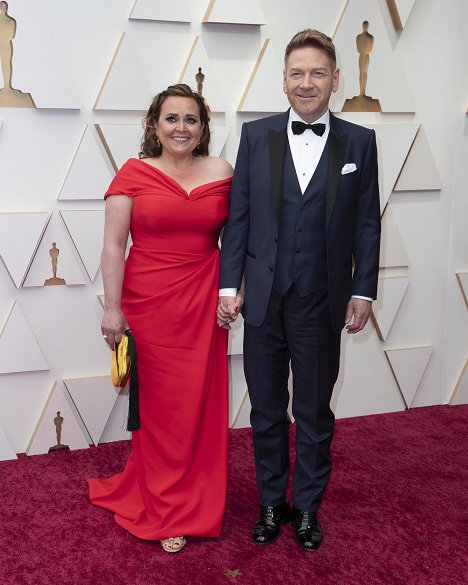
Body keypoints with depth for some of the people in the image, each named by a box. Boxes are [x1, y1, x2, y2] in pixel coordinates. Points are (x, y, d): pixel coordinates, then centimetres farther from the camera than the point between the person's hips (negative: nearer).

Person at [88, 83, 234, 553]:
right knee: (158, 404, 7)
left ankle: (195, 497, 30)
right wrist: (112, 308, -9)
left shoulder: (220, 172, 4)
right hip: (149, 304, -2)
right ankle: (164, 510, 25)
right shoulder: (134, 174, -3)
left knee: (200, 401, 7)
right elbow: (113, 245, -5)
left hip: (203, 305, 2)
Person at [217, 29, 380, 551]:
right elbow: (238, 216, 2)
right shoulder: (256, 136, 2)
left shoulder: (359, 142, 1)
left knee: (314, 414, 13)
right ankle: (272, 504, 32)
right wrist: (228, 285, -2)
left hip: (322, 305, -1)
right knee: (266, 412, 14)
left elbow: (367, 223, 2)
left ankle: (308, 507, 32)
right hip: (263, 300, 1)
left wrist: (363, 291, -2)